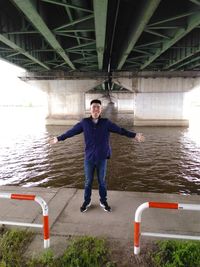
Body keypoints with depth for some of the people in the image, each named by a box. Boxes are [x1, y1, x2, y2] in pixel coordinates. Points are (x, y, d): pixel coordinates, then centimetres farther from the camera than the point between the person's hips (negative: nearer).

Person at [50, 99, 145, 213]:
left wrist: (134, 135, -10)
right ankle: (87, 201, 35)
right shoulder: (84, 122, -5)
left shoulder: (106, 122, -6)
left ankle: (103, 201, 35)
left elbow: (121, 130, -5)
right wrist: (59, 138, 7)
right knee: (88, 181, 14)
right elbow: (71, 131, 3)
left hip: (102, 158, 0)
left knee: (102, 181, 15)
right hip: (89, 158, 0)